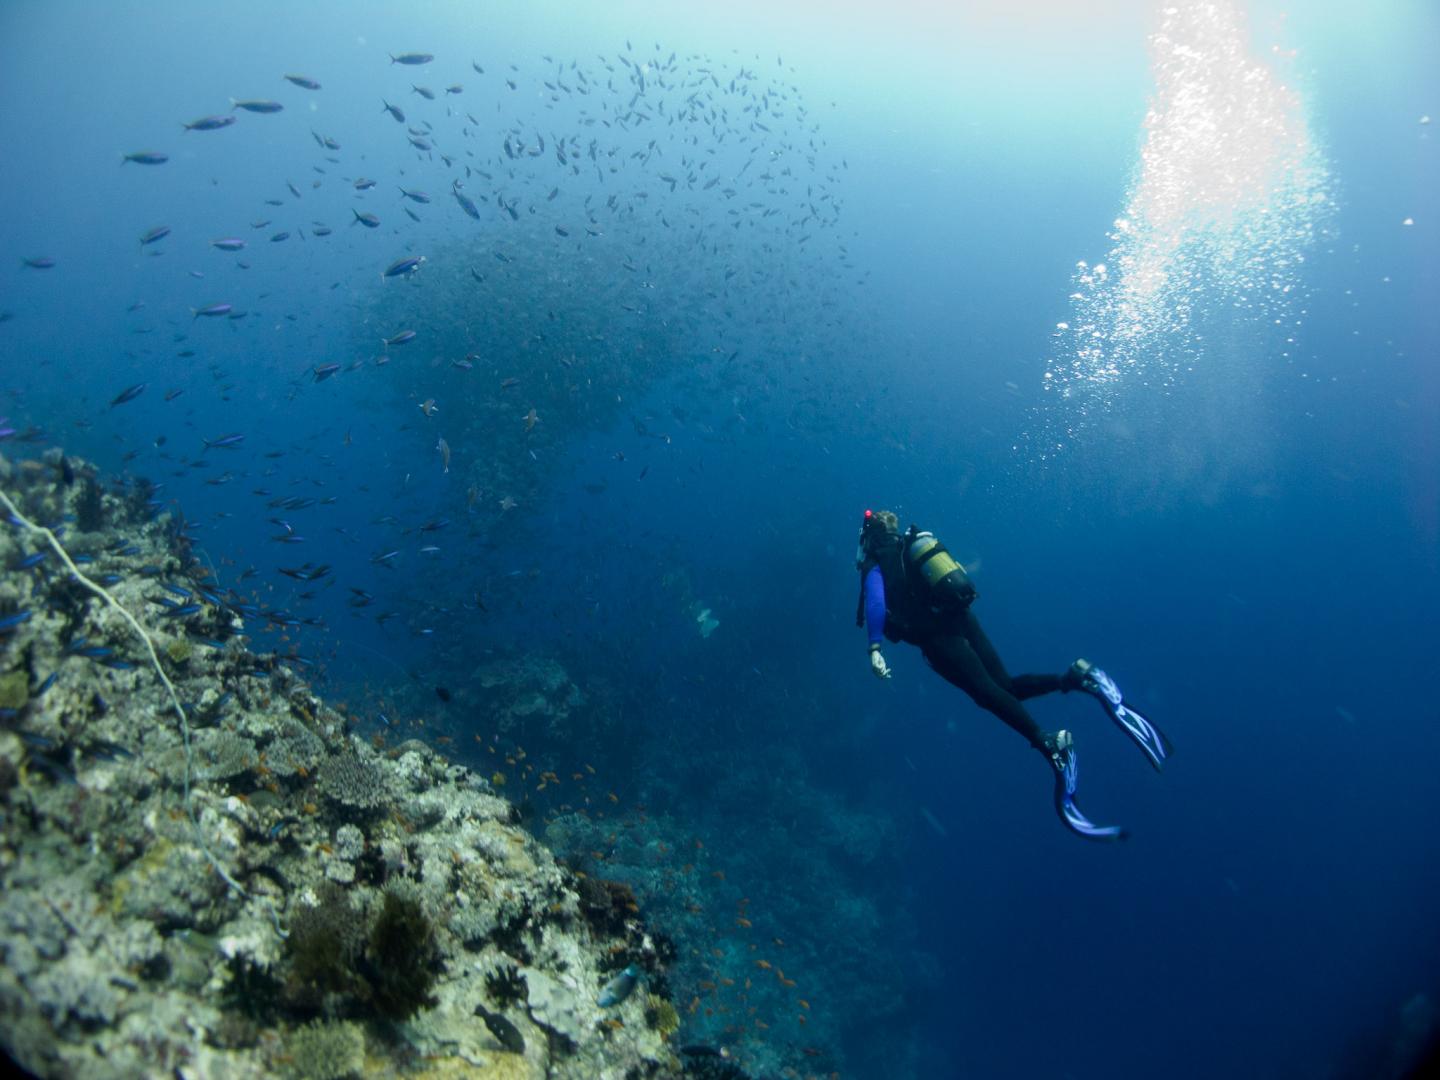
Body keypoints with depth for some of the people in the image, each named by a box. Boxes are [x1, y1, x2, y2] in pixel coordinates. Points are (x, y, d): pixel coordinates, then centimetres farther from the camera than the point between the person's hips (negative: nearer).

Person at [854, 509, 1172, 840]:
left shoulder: (875, 564, 0)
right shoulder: (913, 548, 23)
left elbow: (875, 601, -18)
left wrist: (875, 648, -24)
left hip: (937, 635, -7)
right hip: (961, 617, 7)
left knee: (987, 692, -18)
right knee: (1005, 687, 8)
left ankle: (1049, 744, -37)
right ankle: (1076, 677, -13)